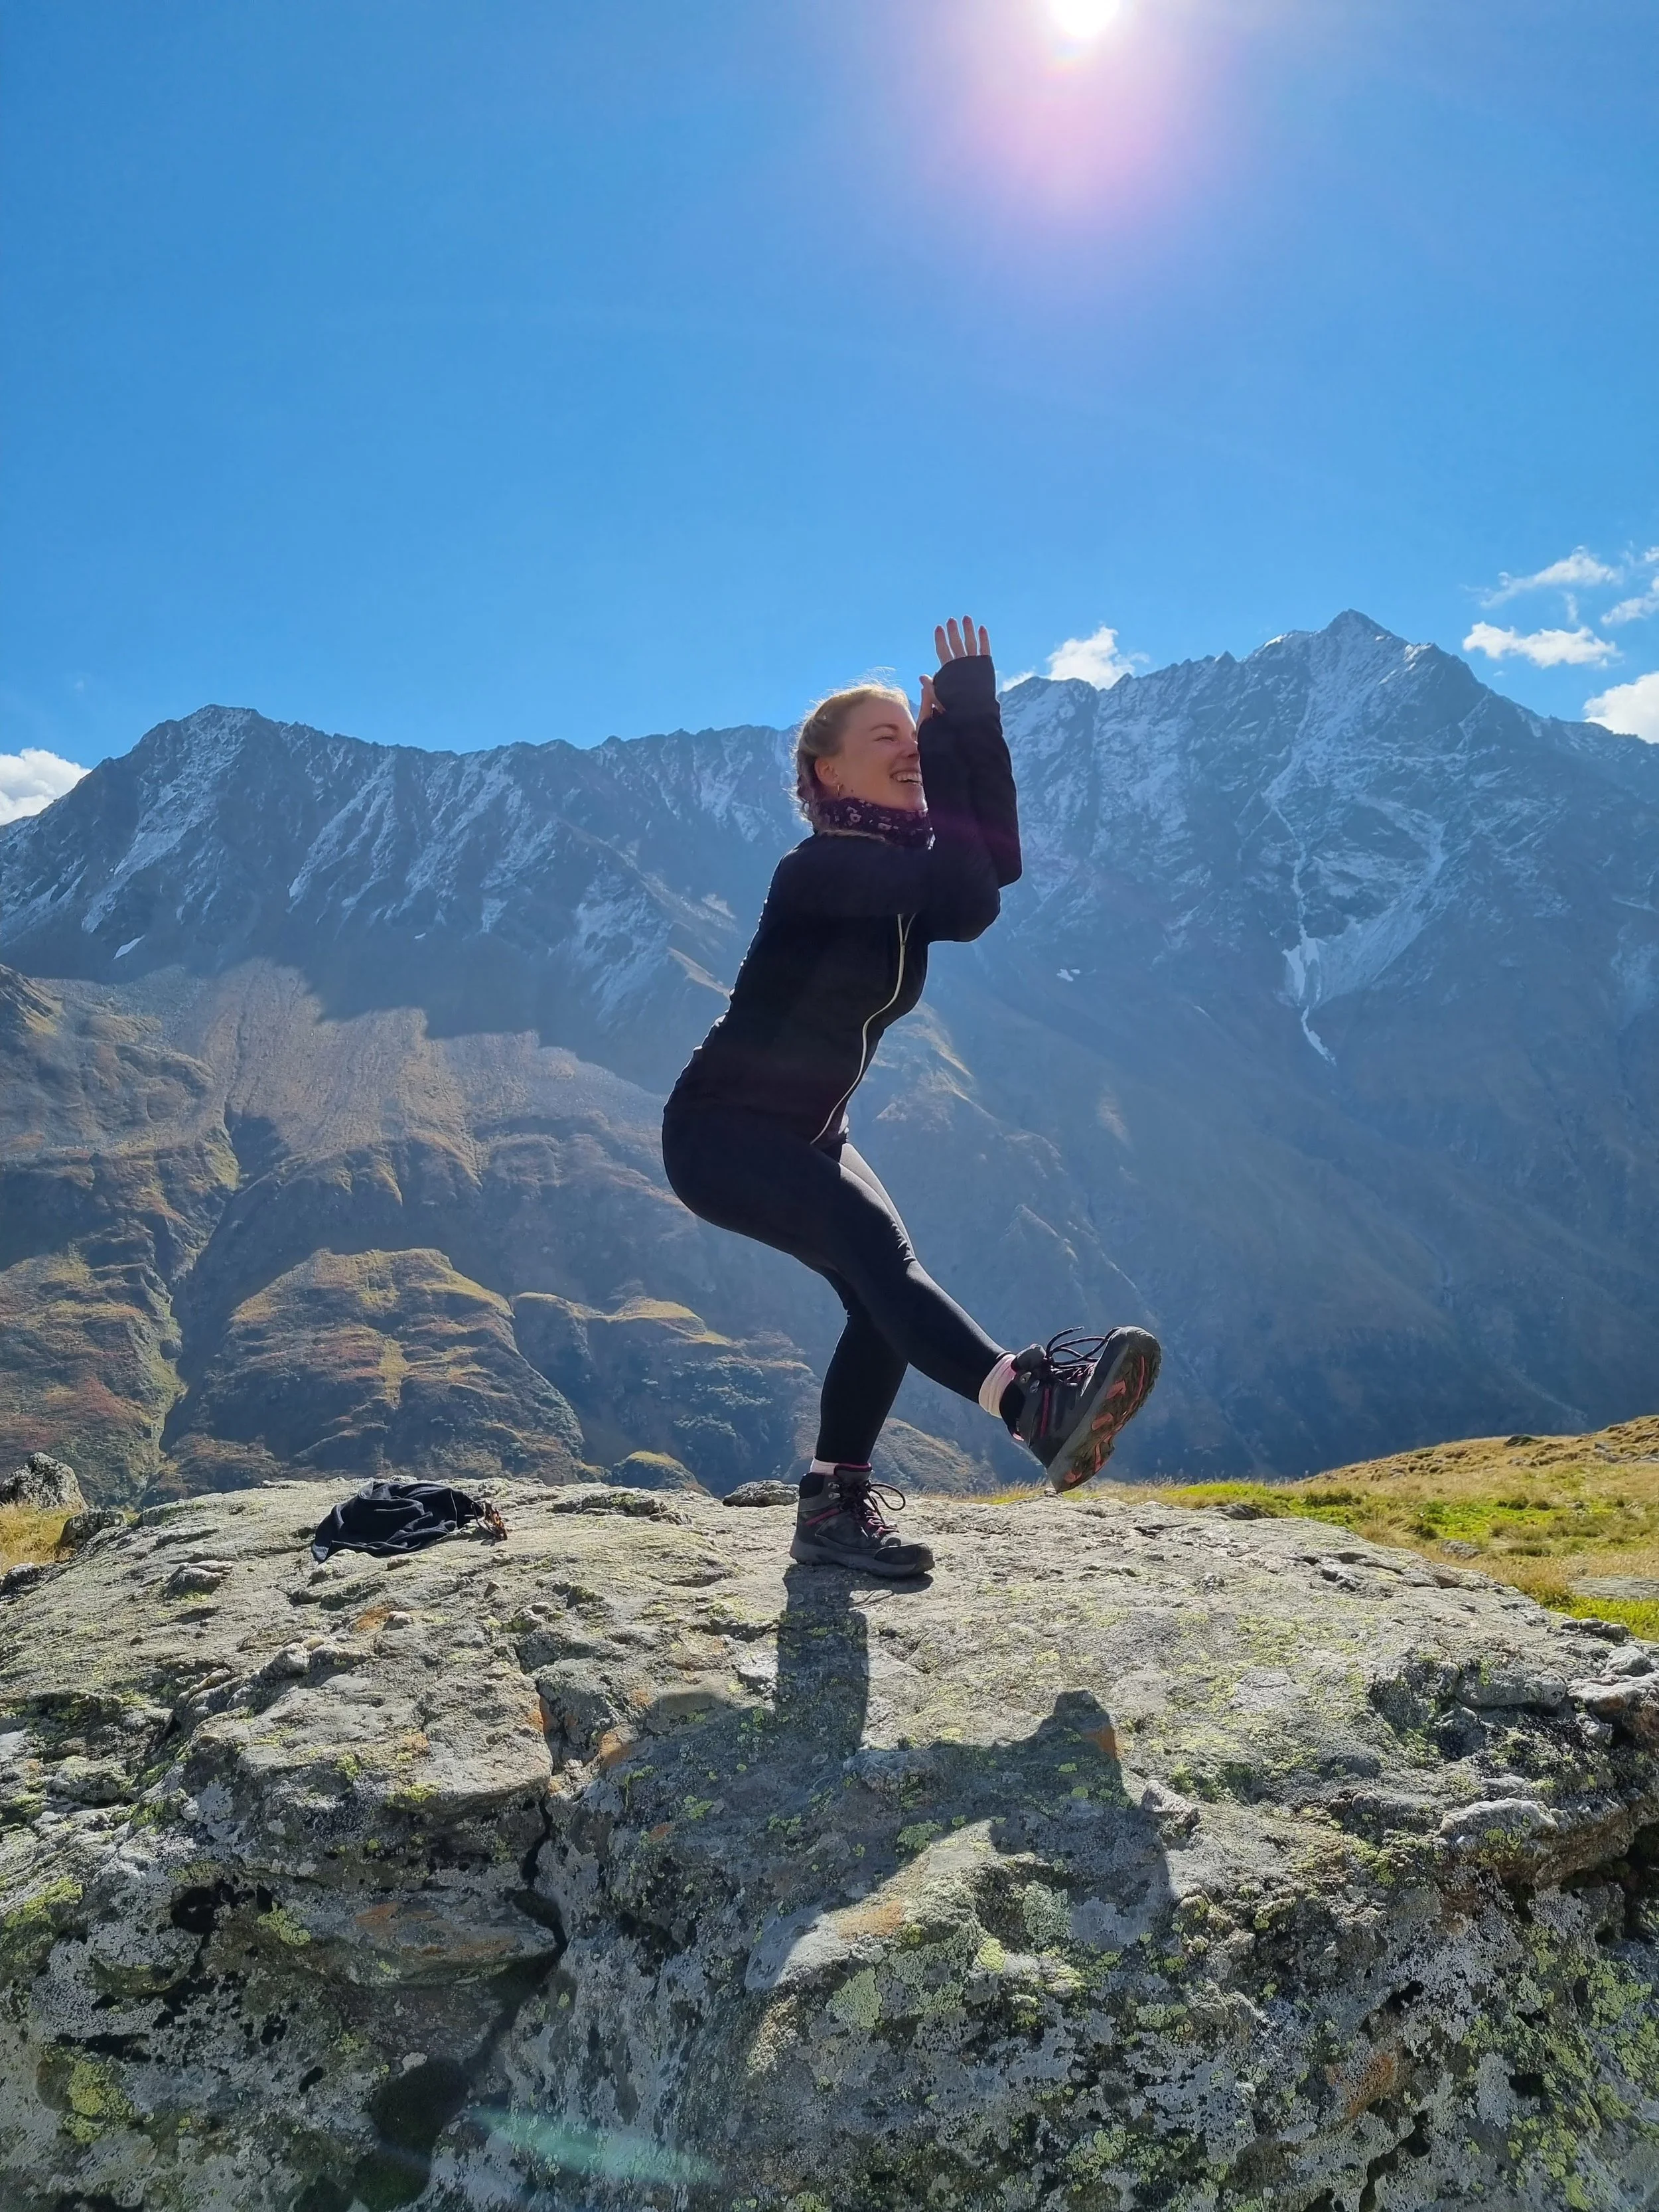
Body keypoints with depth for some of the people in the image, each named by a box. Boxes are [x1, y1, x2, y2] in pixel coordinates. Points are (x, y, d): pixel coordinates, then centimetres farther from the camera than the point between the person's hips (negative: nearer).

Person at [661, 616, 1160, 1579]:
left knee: (881, 1289, -11)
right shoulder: (817, 869, -19)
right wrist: (951, 730, -25)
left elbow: (995, 864, -15)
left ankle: (835, 1506, 1)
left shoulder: (906, 871, 6)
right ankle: (1034, 1399, -49)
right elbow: (967, 901, -32)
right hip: (719, 1129, -8)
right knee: (872, 1238, -31)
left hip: (808, 1135, 8)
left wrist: (977, 717, -20)